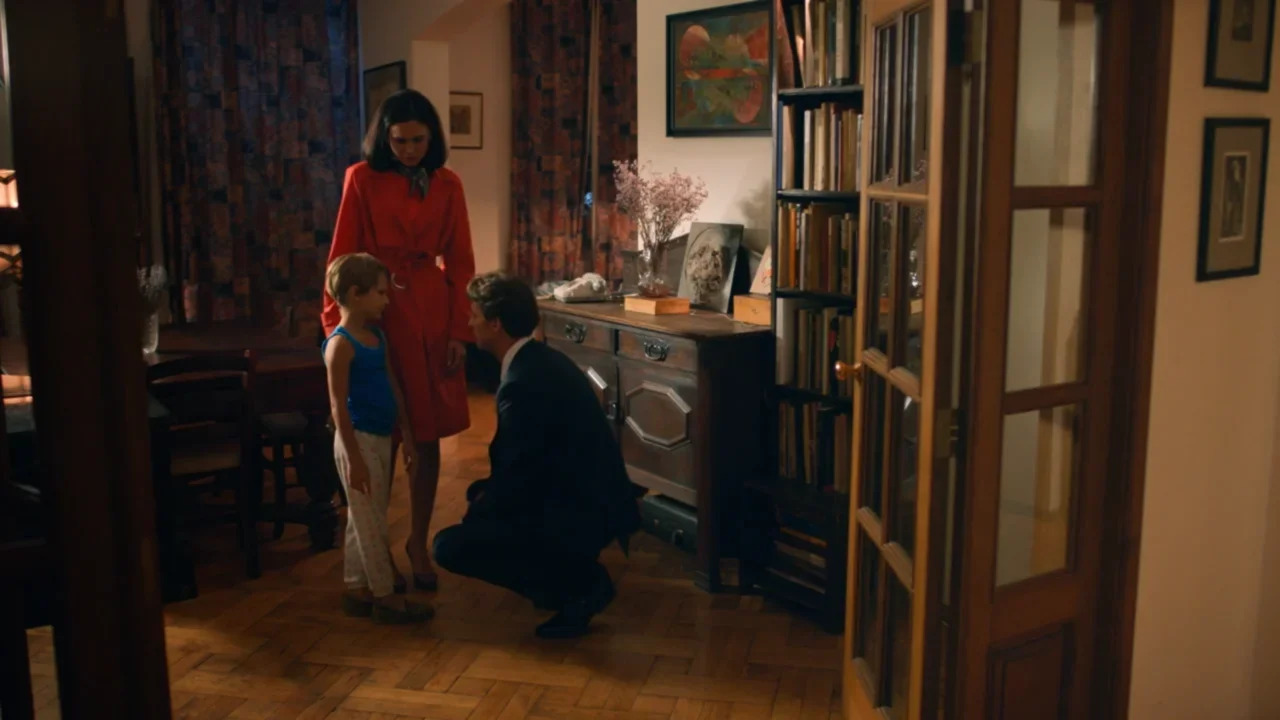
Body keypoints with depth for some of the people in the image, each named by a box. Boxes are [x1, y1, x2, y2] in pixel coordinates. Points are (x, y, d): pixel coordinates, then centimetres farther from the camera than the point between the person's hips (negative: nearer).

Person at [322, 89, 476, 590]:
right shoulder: (361, 179, -2)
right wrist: (337, 325, -7)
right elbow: (342, 255, -2)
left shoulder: (447, 185, 5)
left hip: (432, 313, 2)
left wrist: (460, 330, -1)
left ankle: (418, 541, 21)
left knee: (428, 436, 6)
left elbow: (461, 262, 5)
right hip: (376, 310, -2)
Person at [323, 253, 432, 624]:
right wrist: (353, 457, -19)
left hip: (382, 438, 9)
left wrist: (407, 436, 14)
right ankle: (385, 597, 10)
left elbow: (392, 388, 15)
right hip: (359, 440, -9)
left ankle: (357, 589, 26)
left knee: (363, 520, 16)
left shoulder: (378, 337, 10)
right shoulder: (341, 344, -16)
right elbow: (339, 406, -18)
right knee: (371, 523, 1)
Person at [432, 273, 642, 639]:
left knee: (450, 546, -11)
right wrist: (484, 494, 12)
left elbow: (516, 478, -17)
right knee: (481, 494, 24)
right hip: (588, 498, 10)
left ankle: (581, 583, -4)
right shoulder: (542, 359, 7)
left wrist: (479, 510, 1)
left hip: (580, 515, -10)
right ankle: (569, 572, 16)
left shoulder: (522, 383, -23)